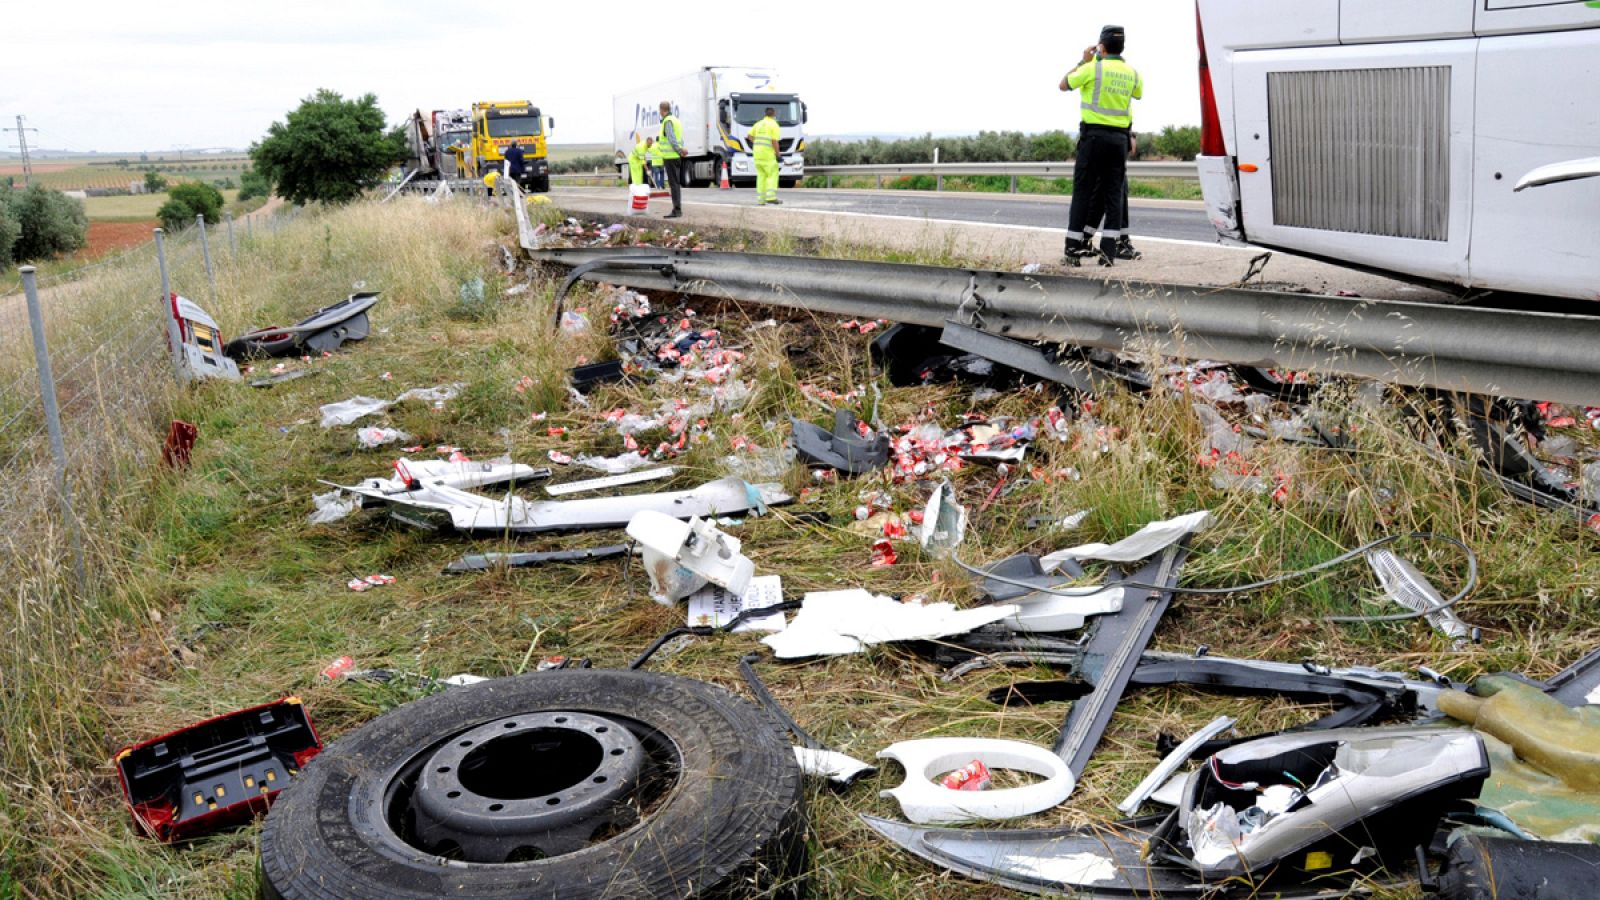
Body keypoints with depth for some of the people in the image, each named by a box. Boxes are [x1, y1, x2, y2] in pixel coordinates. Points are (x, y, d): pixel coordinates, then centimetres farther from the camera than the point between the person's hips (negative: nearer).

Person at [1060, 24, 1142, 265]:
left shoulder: (1093, 68, -7)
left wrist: (1083, 62, 14)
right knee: (1115, 193, 5)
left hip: (1093, 135, -3)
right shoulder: (1131, 73, 8)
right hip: (1120, 138, 4)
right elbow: (1138, 93, 29)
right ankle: (1108, 250, 0)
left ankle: (1073, 248, 1)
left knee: (1082, 192, 1)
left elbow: (1064, 84, 5)